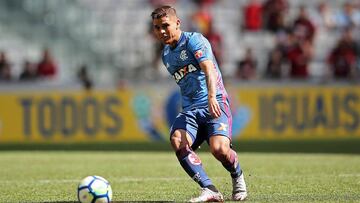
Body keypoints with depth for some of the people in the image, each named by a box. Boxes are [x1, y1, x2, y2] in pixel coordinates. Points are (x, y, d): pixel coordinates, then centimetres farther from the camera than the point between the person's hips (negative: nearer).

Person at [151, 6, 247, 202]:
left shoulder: (194, 40, -4)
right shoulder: (166, 55, 19)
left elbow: (208, 69, -21)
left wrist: (211, 97, -38)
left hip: (214, 104, -6)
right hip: (189, 110, 6)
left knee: (219, 148, -28)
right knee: (177, 141, -28)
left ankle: (238, 178, 8)